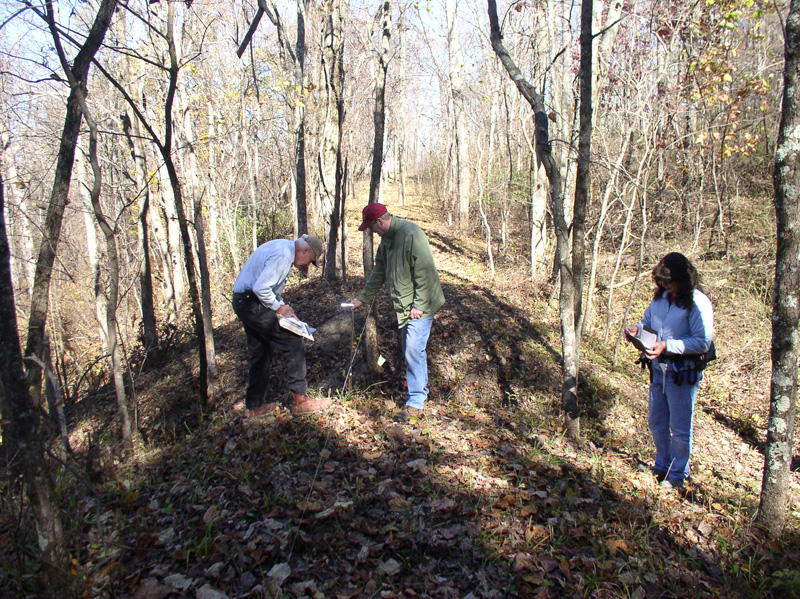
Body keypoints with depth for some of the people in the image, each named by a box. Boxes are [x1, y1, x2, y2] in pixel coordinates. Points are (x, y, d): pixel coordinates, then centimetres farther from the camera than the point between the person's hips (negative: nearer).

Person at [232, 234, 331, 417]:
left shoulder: (281, 247, 14)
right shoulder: (283, 255, -19)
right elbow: (261, 288, -26)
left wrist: (282, 306, 10)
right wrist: (279, 307, -11)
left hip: (243, 303, 11)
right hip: (253, 304, -11)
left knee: (260, 354, 18)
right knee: (294, 345, -6)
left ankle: (254, 406, 28)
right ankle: (299, 401, 1)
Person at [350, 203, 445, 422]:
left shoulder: (411, 233, -19)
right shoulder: (386, 239, 11)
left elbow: (424, 271, -23)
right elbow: (379, 273, 21)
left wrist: (419, 304, -22)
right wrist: (363, 298, 24)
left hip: (420, 306, -9)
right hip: (403, 306, 9)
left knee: (414, 351, -8)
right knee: (410, 351, 16)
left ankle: (416, 401, 0)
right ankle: (419, 386, 34)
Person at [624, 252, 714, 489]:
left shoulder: (698, 303, -17)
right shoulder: (661, 296, 3)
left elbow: (703, 342, -20)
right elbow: (648, 321, 14)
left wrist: (667, 346, -28)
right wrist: (637, 328, -8)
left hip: (683, 373, -7)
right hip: (658, 369, 7)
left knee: (679, 429, 8)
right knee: (657, 423, 19)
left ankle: (677, 474, 27)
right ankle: (662, 466, 38)